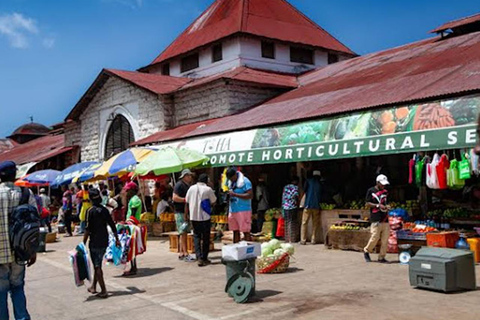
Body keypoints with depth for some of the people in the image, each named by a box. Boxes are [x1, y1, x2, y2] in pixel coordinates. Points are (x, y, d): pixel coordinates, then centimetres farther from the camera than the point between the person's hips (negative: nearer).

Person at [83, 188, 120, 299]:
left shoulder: (90, 211, -11)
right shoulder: (104, 210, 5)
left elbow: (87, 229, -15)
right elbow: (112, 225, 7)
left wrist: (83, 244, -11)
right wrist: (117, 239, 15)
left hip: (95, 242, -6)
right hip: (104, 241, 6)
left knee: (97, 266, -1)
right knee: (98, 264, 19)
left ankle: (103, 290, -3)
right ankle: (93, 286, 30)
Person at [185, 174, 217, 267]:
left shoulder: (191, 188, 3)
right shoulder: (208, 189, -8)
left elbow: (186, 203, 5)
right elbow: (213, 202, 0)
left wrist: (186, 215, 11)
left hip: (193, 216, 3)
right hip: (204, 217, -3)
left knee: (196, 236, 10)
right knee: (205, 238, 8)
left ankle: (199, 258, -1)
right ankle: (204, 258, 10)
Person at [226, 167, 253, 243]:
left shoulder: (244, 181, -9)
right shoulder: (230, 182, 15)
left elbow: (250, 195, -17)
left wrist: (235, 194, -20)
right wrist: (228, 194, 3)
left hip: (243, 210, -7)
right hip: (232, 210, 7)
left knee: (246, 232, -5)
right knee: (235, 231, 10)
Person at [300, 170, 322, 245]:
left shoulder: (308, 181, 5)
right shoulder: (320, 184, 11)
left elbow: (304, 190, 1)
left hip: (308, 205, -2)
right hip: (317, 205, 2)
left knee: (304, 223, 1)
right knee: (315, 223, 8)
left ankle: (303, 240, -2)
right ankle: (313, 240, 5)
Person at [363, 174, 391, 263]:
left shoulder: (385, 192, 17)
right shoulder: (371, 191, 0)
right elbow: (367, 203, -3)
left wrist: (387, 206, 4)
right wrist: (378, 205, -14)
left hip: (385, 219, 6)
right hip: (376, 219, -5)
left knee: (385, 239, 2)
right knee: (374, 238, -8)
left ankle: (381, 257, 10)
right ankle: (366, 251, 16)